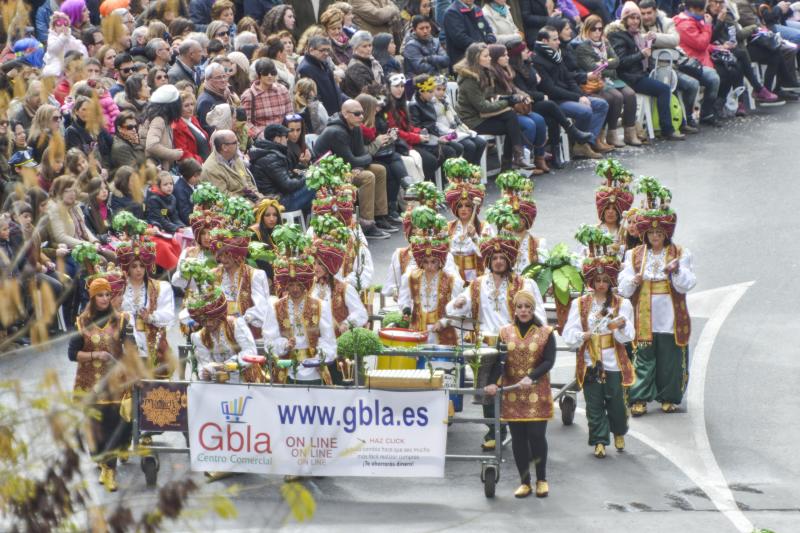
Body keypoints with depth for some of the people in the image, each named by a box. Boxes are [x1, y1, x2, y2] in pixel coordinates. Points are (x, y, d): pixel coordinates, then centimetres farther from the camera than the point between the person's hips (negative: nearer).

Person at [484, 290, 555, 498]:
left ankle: (542, 479, 11)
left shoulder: (545, 333, 3)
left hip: (537, 393, -2)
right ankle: (525, 481, 13)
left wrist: (531, 377, -23)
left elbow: (548, 361, -6)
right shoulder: (505, 332, 7)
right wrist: (493, 382, -20)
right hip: (512, 394, 2)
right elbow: (497, 360, -3)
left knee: (536, 435, -6)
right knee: (518, 438, 3)